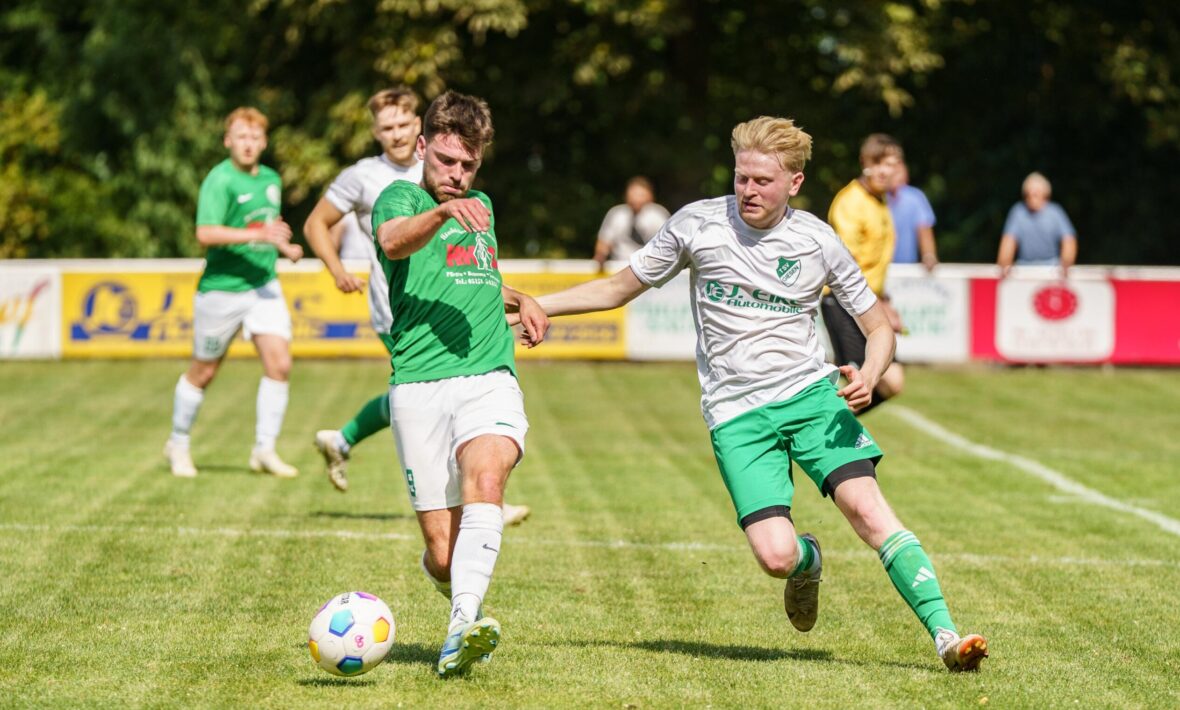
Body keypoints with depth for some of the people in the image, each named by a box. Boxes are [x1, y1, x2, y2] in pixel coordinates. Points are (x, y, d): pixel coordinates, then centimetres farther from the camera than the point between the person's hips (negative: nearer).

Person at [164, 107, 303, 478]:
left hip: (264, 286, 6)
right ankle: (178, 444, 27)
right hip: (221, 290, -6)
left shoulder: (271, 180, 10)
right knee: (203, 372, 8)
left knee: (279, 364, -9)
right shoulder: (220, 180, -14)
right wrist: (259, 235, -33)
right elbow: (206, 234, -26)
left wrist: (285, 247, 10)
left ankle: (265, 449, 0)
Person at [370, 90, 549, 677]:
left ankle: (462, 627, -43)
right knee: (443, 553, -5)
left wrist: (521, 301, 23)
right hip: (419, 386, -3)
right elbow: (393, 240, -22)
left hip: (489, 379, 3)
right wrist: (442, 211, -41)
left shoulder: (482, 206, 23)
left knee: (486, 478, -30)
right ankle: (460, 590, 32)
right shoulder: (401, 197, 4)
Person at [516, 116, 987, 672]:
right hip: (736, 412, -1)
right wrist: (532, 304, 6)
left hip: (811, 393, 1)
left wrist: (869, 375, -13)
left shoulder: (817, 241, 1)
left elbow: (878, 326, 9)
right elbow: (618, 289, 13)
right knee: (775, 554, -18)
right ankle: (807, 562, 20)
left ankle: (943, 633, -17)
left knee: (867, 507, -21)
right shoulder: (697, 224, 1)